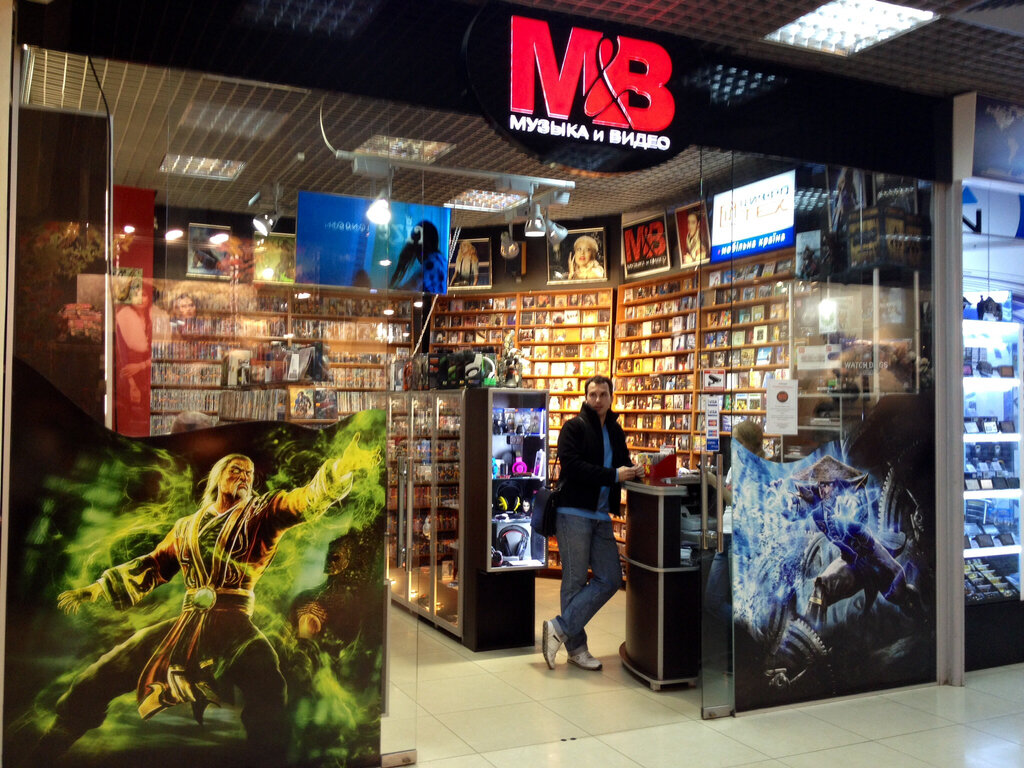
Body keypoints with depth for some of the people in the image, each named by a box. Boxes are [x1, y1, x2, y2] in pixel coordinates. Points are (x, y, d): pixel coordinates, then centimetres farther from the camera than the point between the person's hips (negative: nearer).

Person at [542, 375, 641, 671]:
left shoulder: (615, 431, 15)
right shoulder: (574, 427, -6)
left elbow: (622, 463, 20)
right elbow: (572, 465, -18)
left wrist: (633, 470, -4)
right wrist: (614, 475, -20)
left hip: (601, 516, 7)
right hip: (574, 512, -7)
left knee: (610, 579, 3)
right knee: (575, 581, 0)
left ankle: (560, 628, 8)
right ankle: (576, 647, 11)